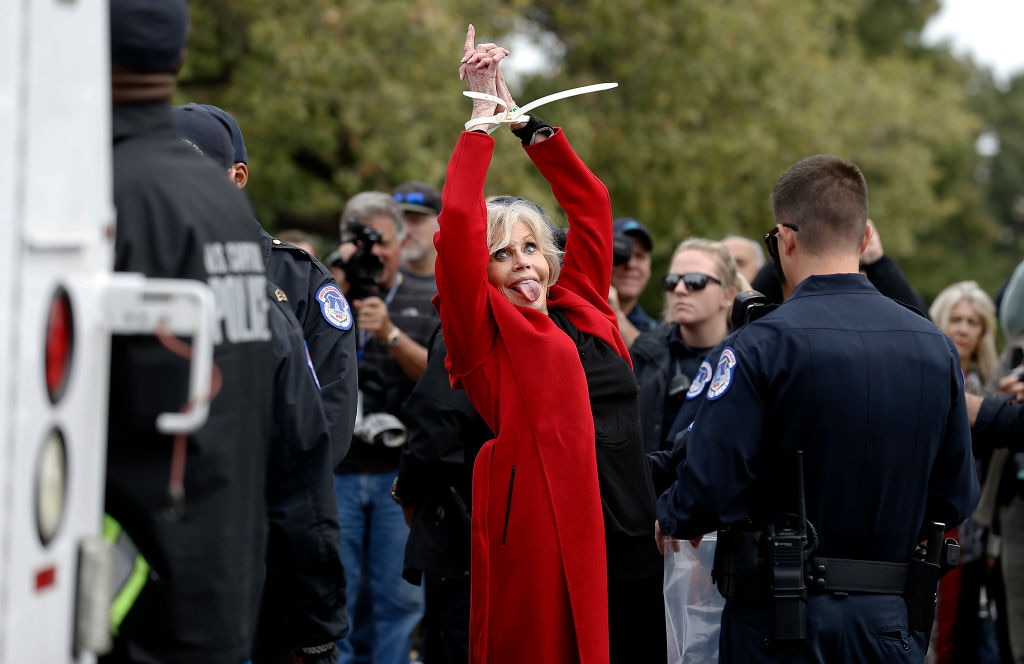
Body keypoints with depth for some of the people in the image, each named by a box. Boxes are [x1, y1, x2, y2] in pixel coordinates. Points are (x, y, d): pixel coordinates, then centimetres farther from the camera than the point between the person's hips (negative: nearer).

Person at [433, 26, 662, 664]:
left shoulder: (584, 311, 15)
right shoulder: (488, 331, 1)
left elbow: (591, 202, 23)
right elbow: (459, 226, -10)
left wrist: (527, 121, 19)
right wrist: (483, 118, -3)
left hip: (630, 537, 6)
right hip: (544, 543, -6)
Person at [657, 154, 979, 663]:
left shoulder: (760, 346, -14)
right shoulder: (936, 348, 2)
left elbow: (707, 493, -18)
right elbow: (956, 498, 7)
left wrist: (671, 518, 4)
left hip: (782, 623, -4)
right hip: (894, 622, 4)